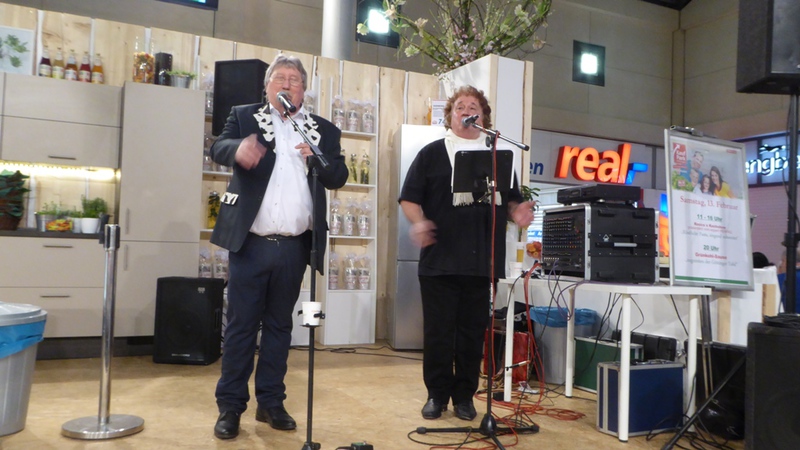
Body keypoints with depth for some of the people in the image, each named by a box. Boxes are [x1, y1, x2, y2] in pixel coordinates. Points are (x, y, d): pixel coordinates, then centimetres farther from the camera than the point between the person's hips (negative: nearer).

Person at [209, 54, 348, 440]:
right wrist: (238, 148, -35)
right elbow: (218, 148, -11)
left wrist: (319, 159, -15)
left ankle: (270, 402, 23)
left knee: (279, 325, 12)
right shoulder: (244, 116, 6)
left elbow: (339, 178, 5)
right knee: (241, 325, 3)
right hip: (251, 243, -2)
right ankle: (230, 405, 15)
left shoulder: (323, 131, 10)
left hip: (294, 247, 2)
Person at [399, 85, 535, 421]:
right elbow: (409, 198, 4)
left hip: (482, 261, 2)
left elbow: (510, 199, 18)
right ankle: (437, 394, 19)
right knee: (438, 331, 4)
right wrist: (419, 221, -15)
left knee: (473, 332, 8)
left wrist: (516, 212, -5)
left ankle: (464, 395, 21)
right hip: (440, 260, -2)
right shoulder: (431, 153, 8)